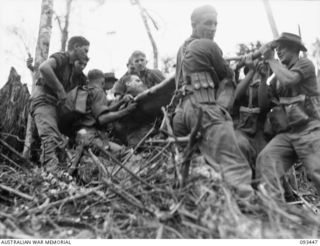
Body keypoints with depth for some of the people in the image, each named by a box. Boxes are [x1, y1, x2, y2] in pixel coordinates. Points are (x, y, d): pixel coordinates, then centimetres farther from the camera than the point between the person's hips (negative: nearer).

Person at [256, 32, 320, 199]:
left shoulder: (304, 64, 2)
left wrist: (271, 59, -6)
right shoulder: (279, 75, 20)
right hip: (286, 133, 5)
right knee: (265, 159, -19)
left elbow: (289, 79, -19)